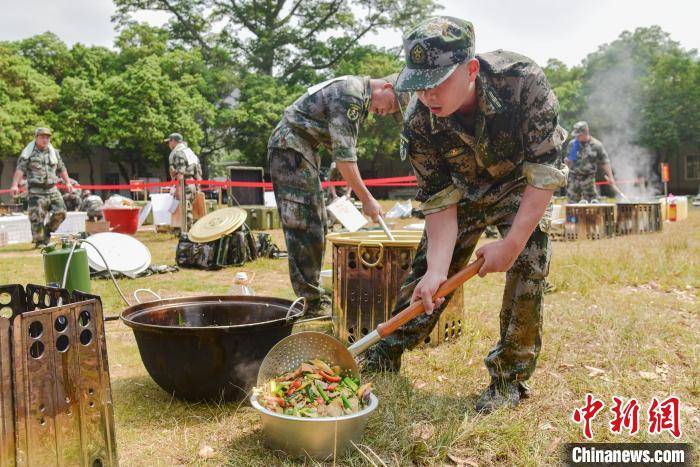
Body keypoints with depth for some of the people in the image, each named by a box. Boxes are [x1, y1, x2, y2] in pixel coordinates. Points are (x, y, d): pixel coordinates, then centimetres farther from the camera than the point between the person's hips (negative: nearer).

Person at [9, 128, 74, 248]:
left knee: (60, 212, -5)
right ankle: (39, 241, 7)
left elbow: (61, 168, 23)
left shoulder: (54, 152, 14)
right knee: (37, 217, -5)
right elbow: (20, 169, -11)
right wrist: (15, 185, -20)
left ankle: (47, 231, 18)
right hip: (36, 191, -4)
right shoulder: (29, 152, -2)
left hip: (52, 189, 5)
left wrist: (67, 182, 19)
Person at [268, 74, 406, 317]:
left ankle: (314, 295, 18)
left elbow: (345, 149, 18)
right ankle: (314, 303, -8)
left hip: (304, 151, 11)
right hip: (290, 148, -11)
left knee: (316, 225, 11)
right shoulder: (351, 94, -18)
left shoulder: (362, 98, 14)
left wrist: (350, 192, 12)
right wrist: (366, 199, -20)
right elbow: (343, 154, -23)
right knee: (303, 226, -11)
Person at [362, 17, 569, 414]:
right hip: (466, 192, 2)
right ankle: (383, 357, 20)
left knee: (529, 271, -17)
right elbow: (440, 201, -21)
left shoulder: (522, 80, -36)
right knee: (427, 271, 3)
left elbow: (545, 170, -31)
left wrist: (513, 243, -34)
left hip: (523, 188, -2)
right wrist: (437, 268, -32)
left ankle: (510, 378, 1)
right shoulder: (419, 123, -28)